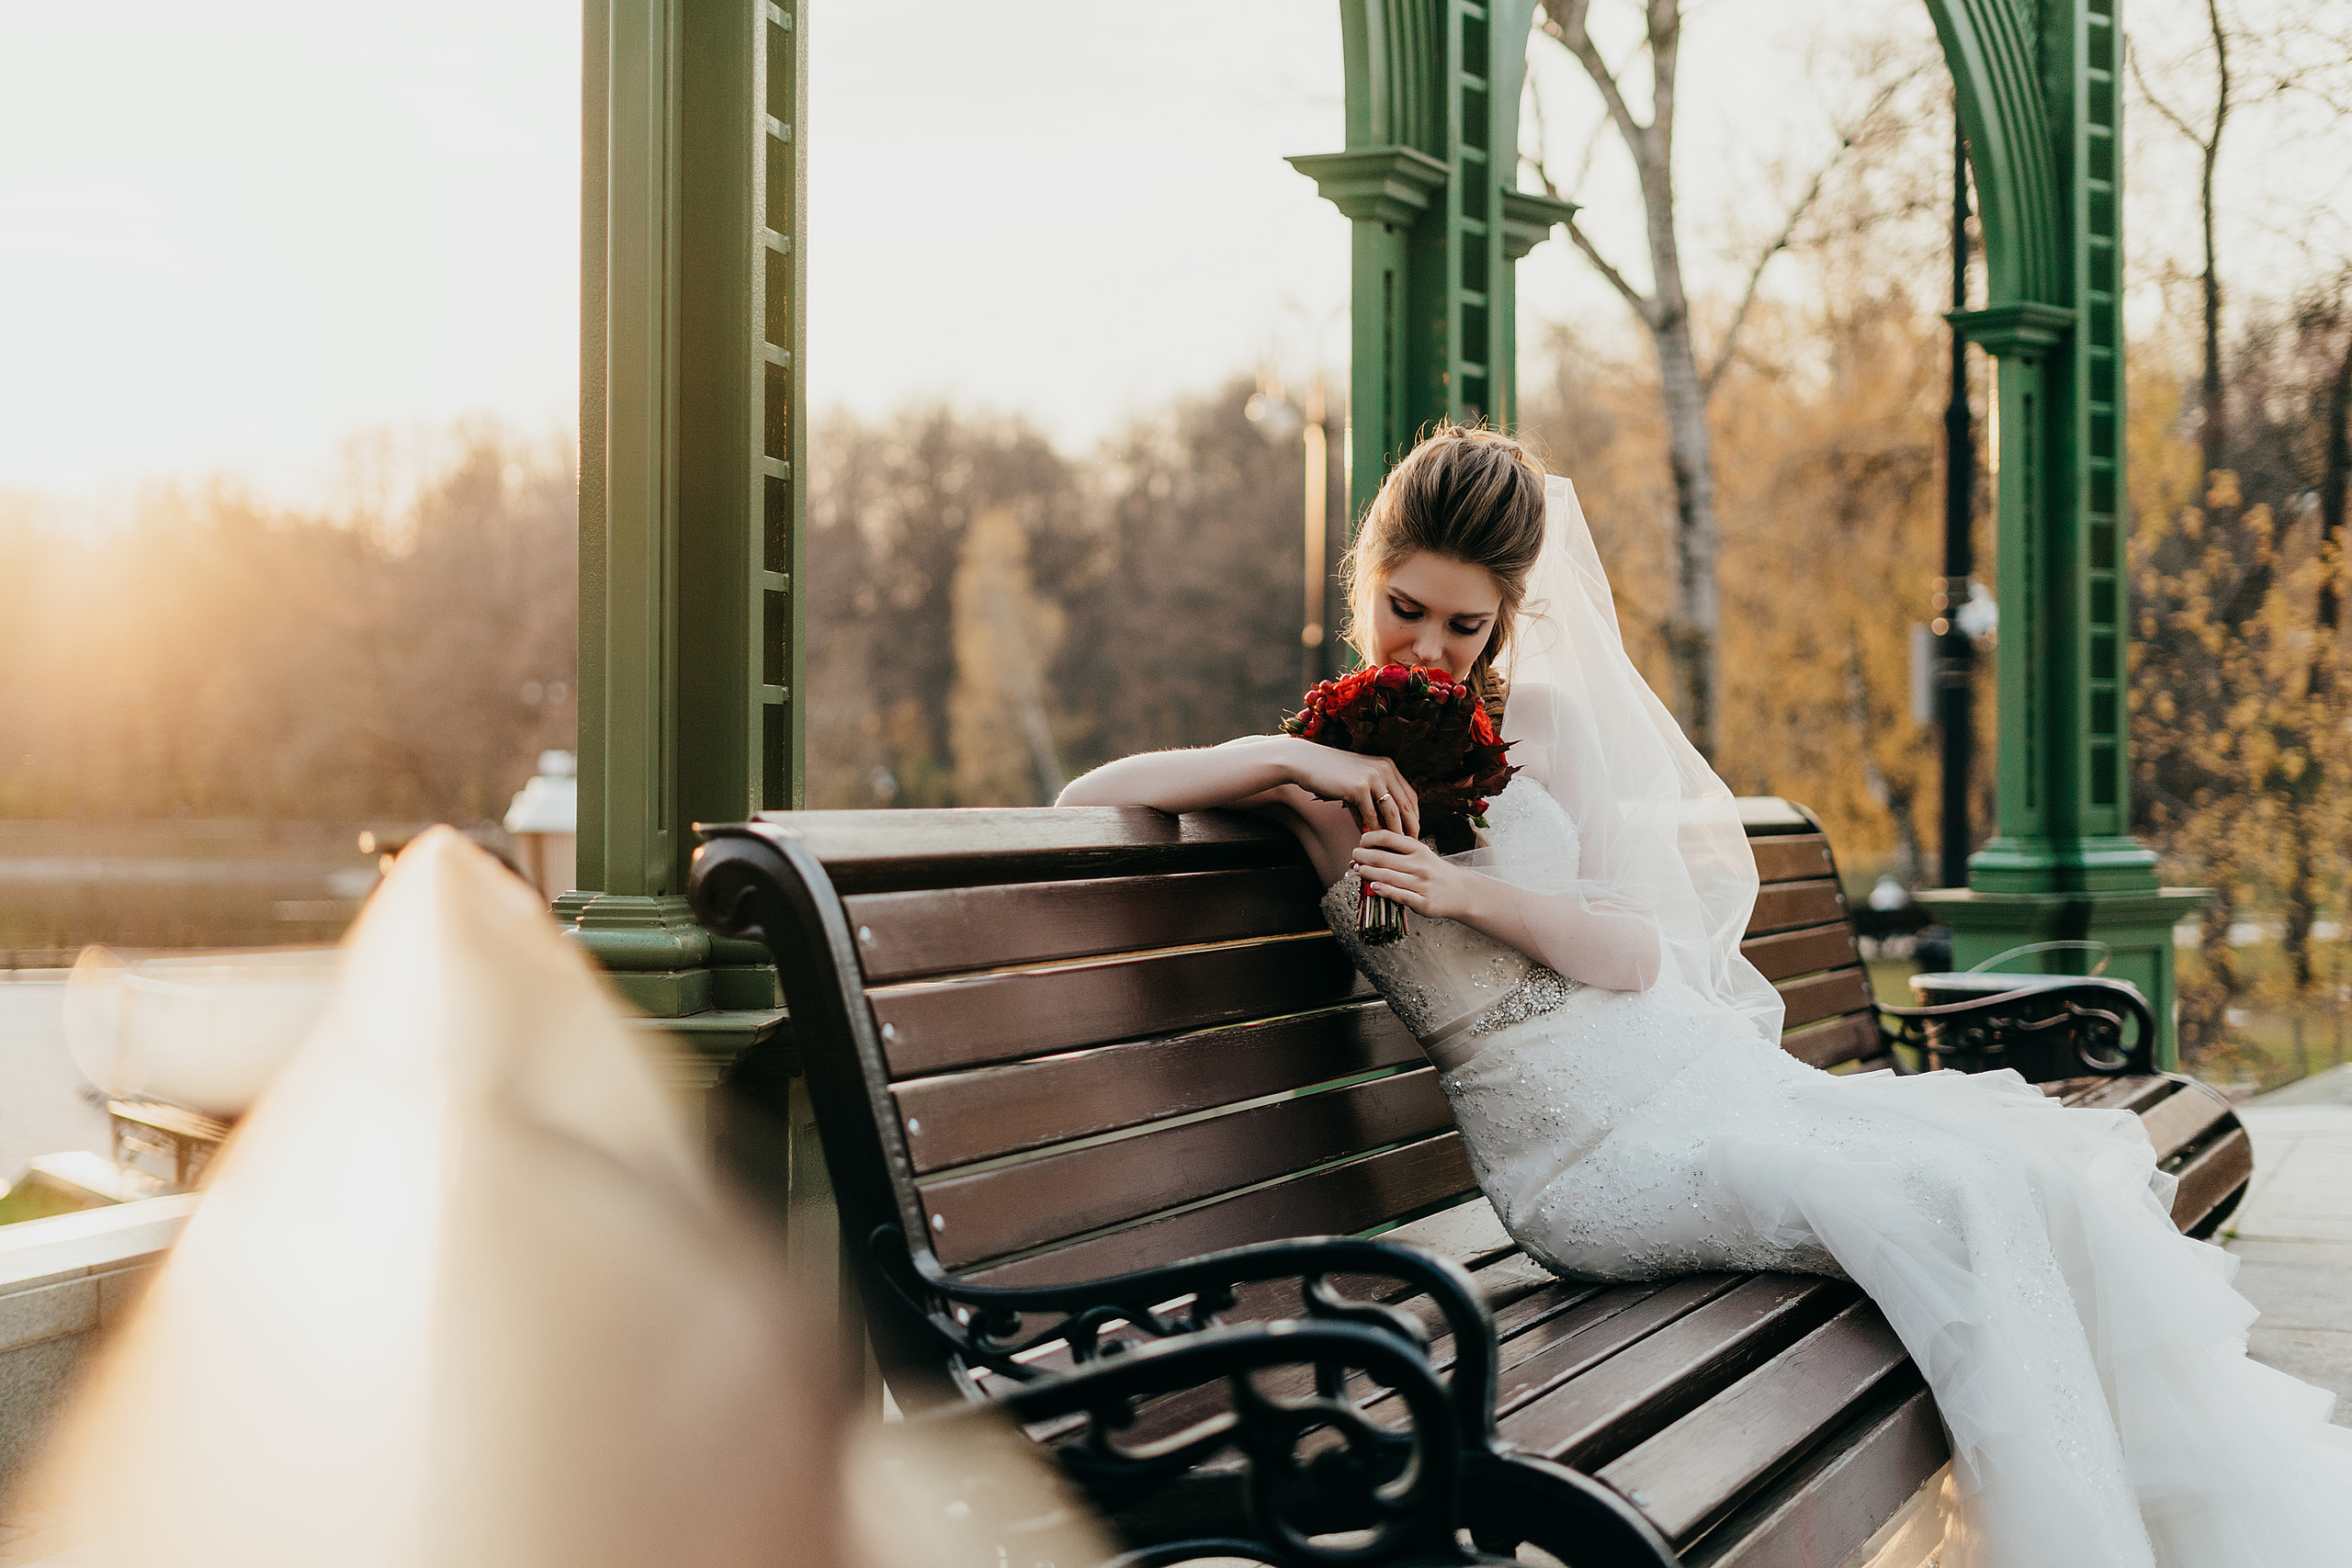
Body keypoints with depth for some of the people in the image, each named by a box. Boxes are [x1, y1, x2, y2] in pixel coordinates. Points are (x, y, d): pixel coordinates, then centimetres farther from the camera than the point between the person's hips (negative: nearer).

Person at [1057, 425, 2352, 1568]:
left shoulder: (1544, 721, 11)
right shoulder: (1321, 779, 3)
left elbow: (1633, 950, 4)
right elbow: (1081, 799, -7)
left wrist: (1464, 893, -12)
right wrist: (1287, 760, -16)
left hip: (1699, 1065, 5)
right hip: (1583, 1142, -5)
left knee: (2060, 1168, -16)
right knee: (1953, 1202, -27)